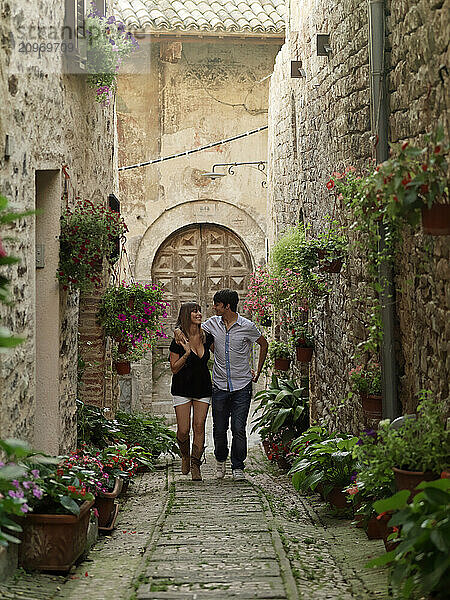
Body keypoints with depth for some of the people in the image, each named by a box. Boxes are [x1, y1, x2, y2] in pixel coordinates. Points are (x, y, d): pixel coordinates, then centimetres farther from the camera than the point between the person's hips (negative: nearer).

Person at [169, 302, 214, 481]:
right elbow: (174, 368, -9)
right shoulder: (179, 340, -12)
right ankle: (185, 456, 23)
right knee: (183, 430, -6)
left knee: (199, 426, -3)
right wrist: (187, 353, -24)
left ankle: (196, 465, 4)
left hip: (203, 387, 3)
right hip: (182, 389, -3)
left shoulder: (207, 337, -1)